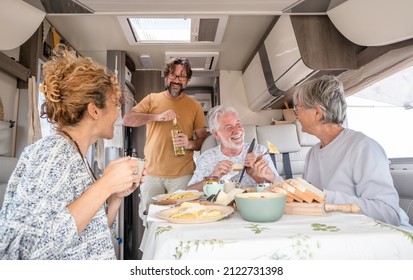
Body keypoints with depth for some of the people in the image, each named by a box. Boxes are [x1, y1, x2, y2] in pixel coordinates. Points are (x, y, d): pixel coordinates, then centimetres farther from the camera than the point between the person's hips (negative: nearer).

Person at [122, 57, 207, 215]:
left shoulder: (194, 106, 6)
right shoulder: (152, 99, 7)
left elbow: (204, 140, 7)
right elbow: (127, 120, -5)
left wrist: (190, 143, -15)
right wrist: (157, 117, -18)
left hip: (182, 175, 0)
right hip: (152, 173, 1)